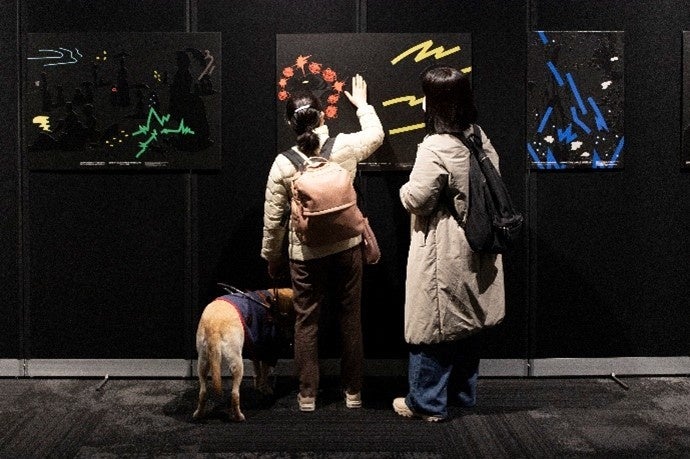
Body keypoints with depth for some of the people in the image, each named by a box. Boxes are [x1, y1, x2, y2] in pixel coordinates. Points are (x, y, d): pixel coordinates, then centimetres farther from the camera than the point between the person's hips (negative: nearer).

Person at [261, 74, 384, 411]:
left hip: (305, 254, -1)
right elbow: (376, 135, 16)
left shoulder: (283, 164, -9)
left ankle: (307, 395, 17)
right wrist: (362, 105, 32)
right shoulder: (345, 147, -7)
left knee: (306, 321, 10)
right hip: (346, 247, 1)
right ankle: (353, 392, 21)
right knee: (350, 318, 12)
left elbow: (273, 220, -3)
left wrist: (271, 257, 11)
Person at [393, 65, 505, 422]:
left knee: (432, 325, 3)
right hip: (474, 247, 8)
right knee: (467, 322, 17)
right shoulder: (481, 140, 4)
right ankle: (463, 394, 30)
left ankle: (427, 402, 13)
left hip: (443, 253, -8)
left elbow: (415, 200, -18)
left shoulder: (436, 148, -21)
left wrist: (406, 190, 2)